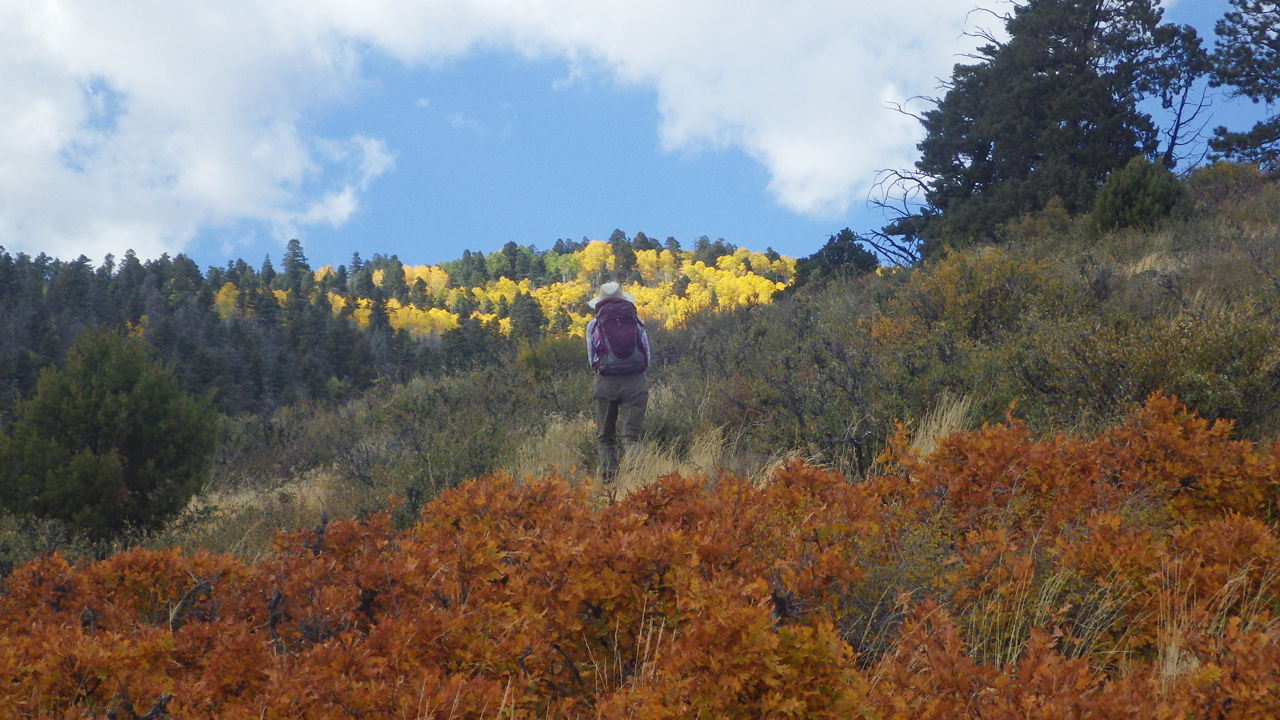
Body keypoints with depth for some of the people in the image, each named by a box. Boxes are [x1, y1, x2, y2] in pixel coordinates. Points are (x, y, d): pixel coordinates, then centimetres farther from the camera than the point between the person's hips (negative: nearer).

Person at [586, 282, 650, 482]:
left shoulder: (594, 325, 7)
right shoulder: (637, 323, 11)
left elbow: (592, 360, 10)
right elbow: (647, 358, 13)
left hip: (606, 383, -1)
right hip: (636, 383, 1)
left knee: (604, 437, 10)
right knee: (631, 435, 0)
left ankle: (609, 479, 0)